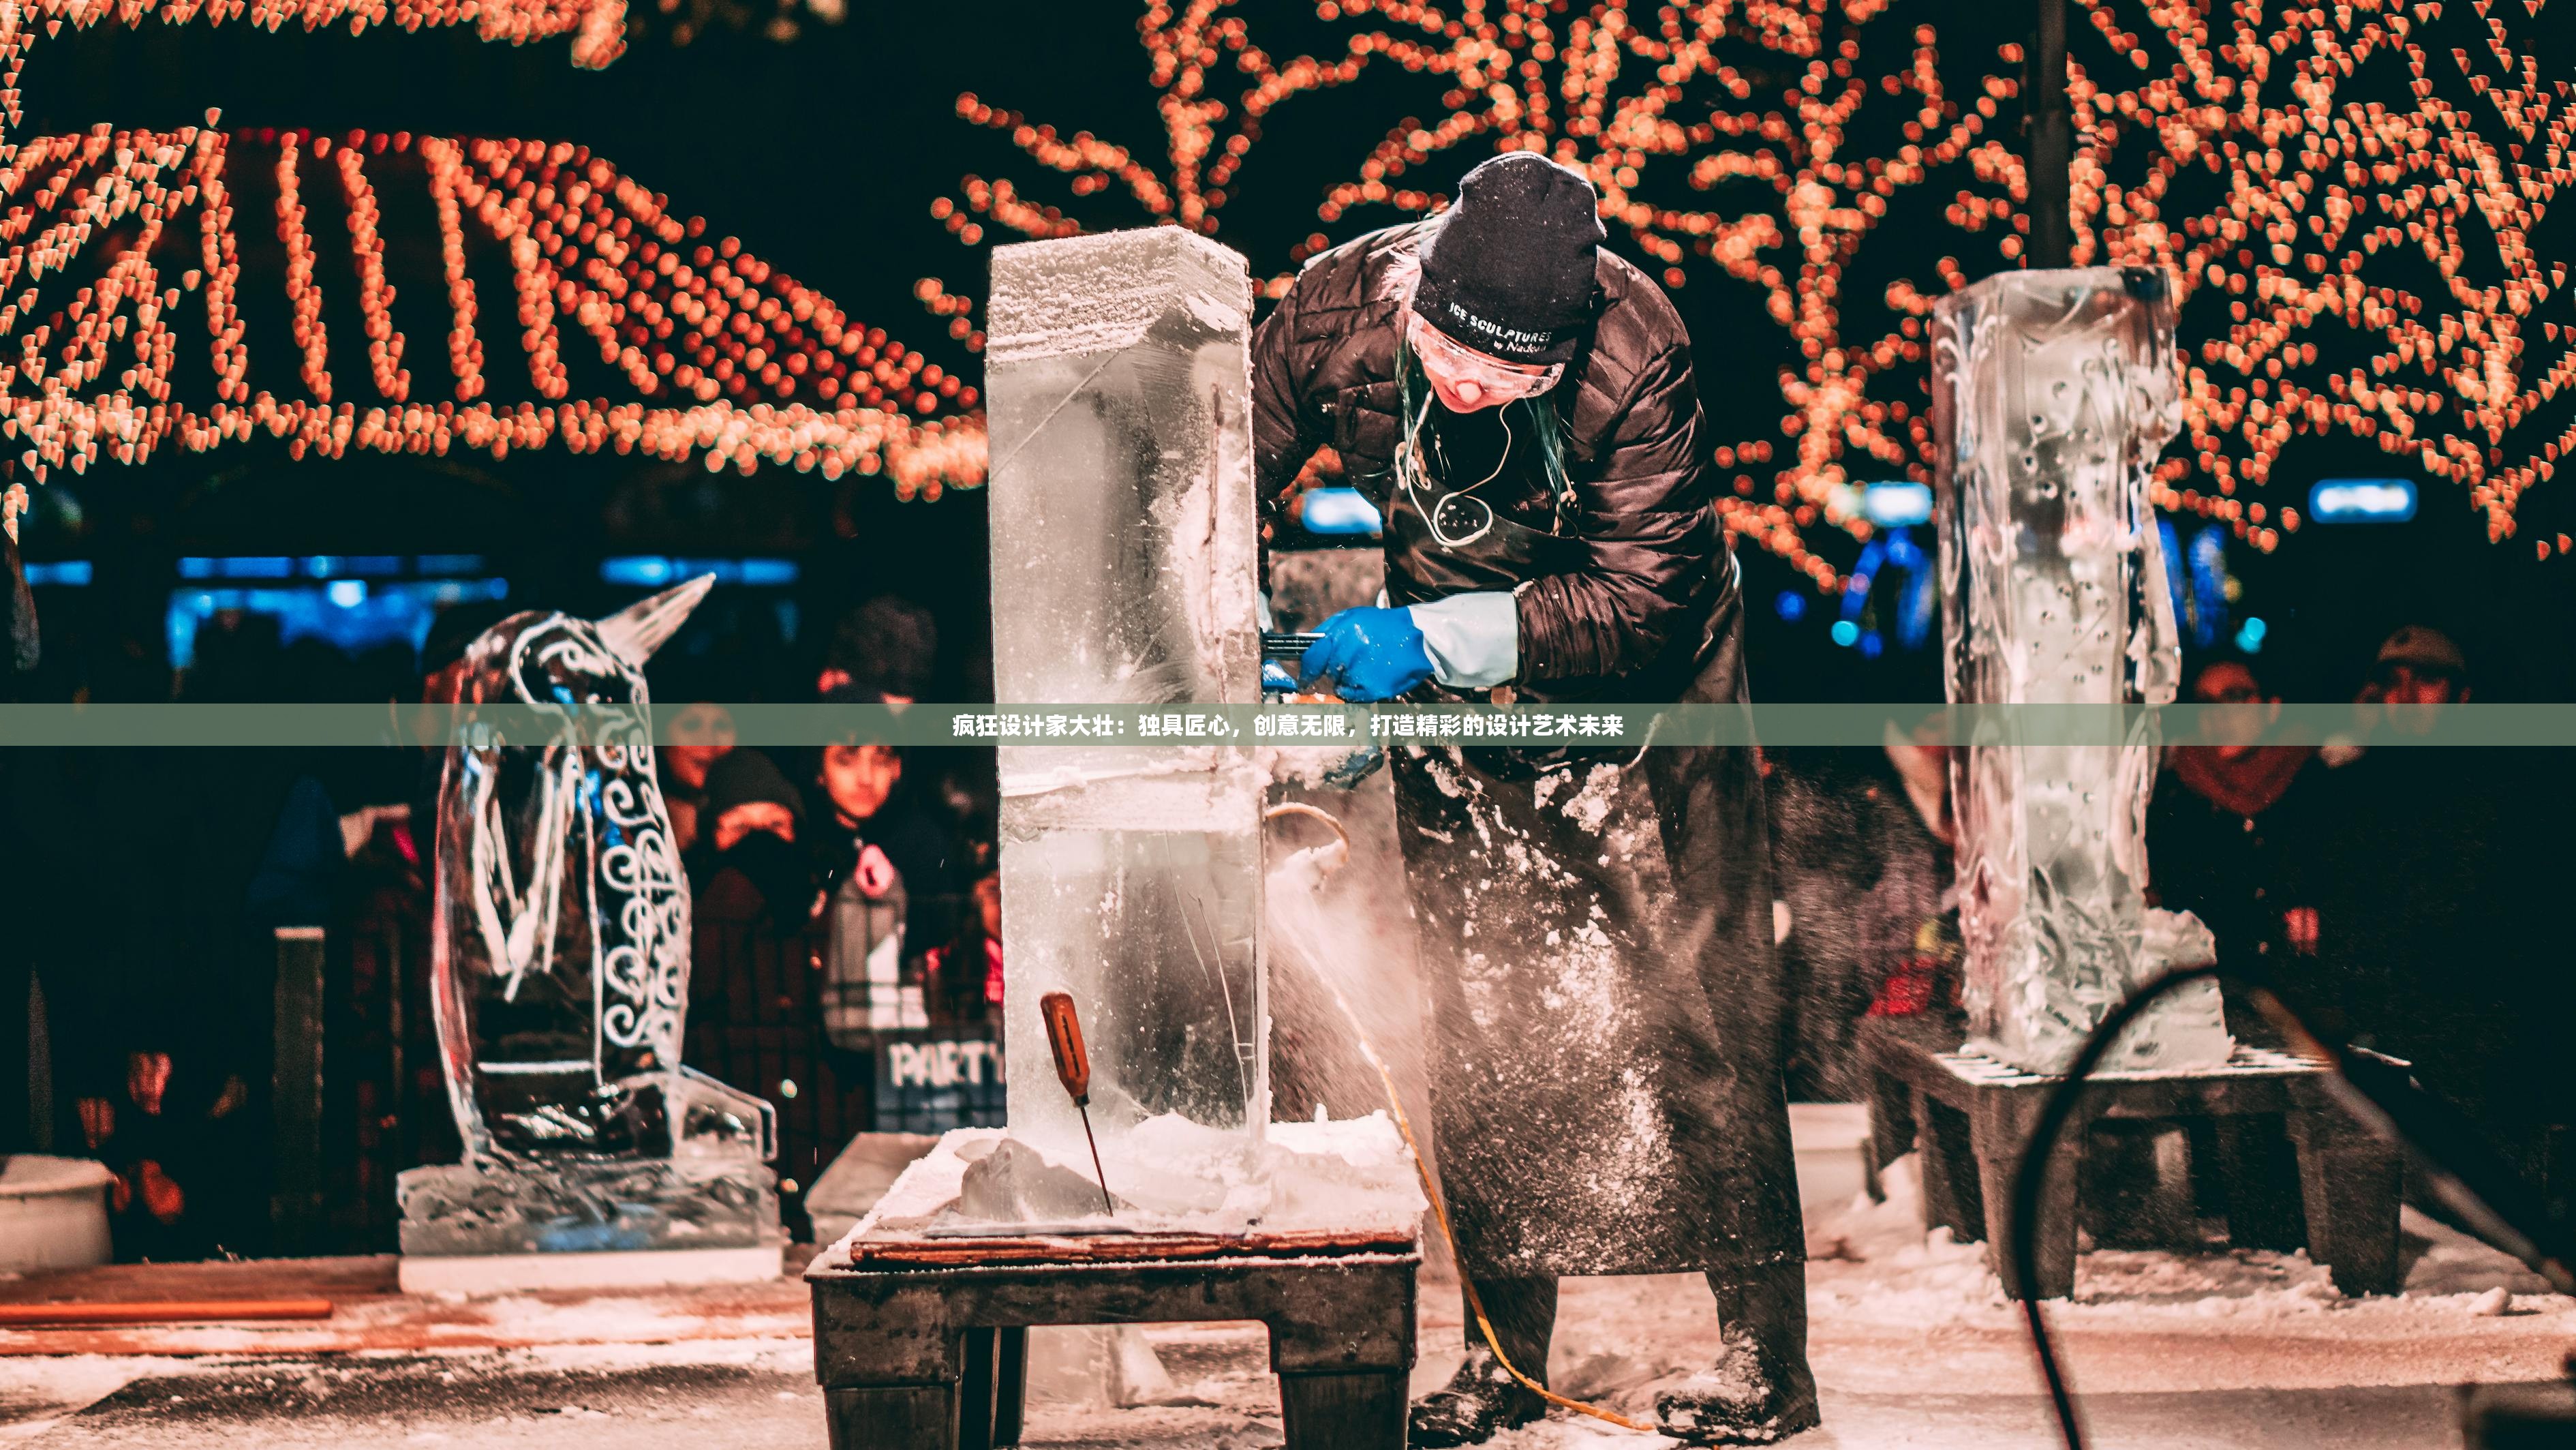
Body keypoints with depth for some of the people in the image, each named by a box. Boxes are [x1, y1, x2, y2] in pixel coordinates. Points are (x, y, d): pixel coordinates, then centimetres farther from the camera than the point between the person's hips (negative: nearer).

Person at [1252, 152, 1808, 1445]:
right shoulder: (1333, 316, -23)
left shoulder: (1634, 360, -33)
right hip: (1453, 700, 3)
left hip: (1641, 686, -3)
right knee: (1479, 1025, 6)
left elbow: (1641, 598, -29)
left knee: (1692, 1007, -2)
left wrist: (1431, 640, -35)